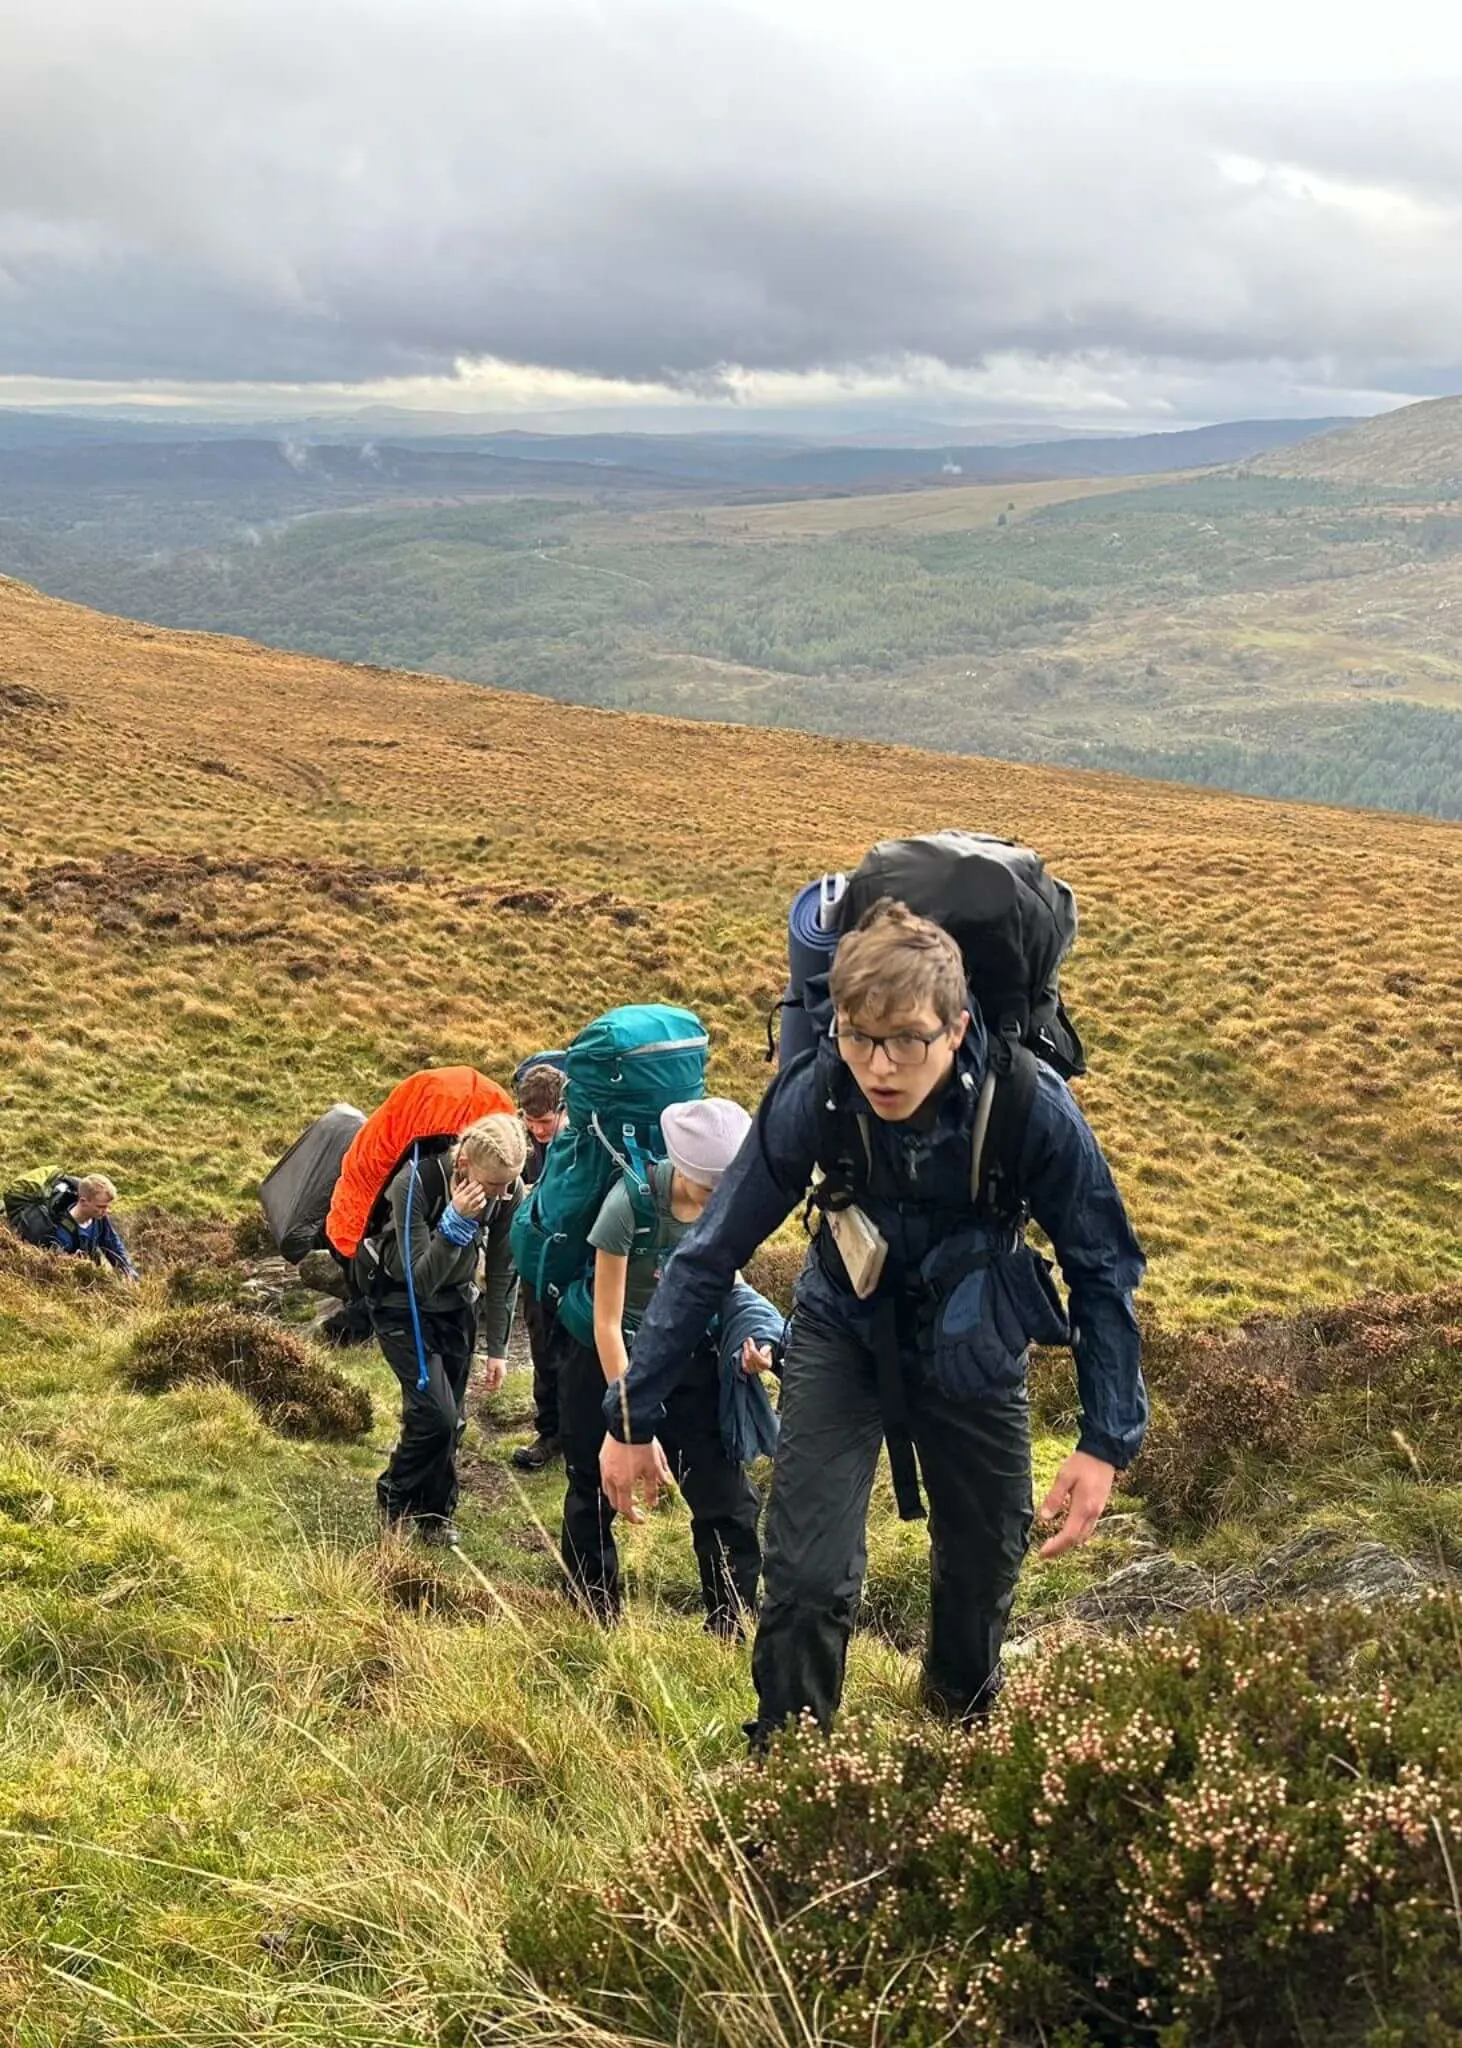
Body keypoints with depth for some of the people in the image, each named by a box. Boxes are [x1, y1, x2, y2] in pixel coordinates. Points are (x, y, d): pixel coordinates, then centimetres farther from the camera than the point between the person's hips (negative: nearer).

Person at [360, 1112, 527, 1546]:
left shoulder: (510, 1191, -20)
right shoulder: (416, 1182, -33)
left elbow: (503, 1271, -6)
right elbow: (420, 1280, -32)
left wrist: (498, 1347, -3)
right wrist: (457, 1221, -45)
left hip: (455, 1299, 4)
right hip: (400, 1299, -4)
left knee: (452, 1416, 6)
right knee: (434, 1410, -13)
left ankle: (434, 1513, 25)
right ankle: (396, 1504, 9)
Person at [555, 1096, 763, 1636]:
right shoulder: (632, 1200, -28)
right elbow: (607, 1322, -22)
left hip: (687, 1358, 3)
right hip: (607, 1357, -3)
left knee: (727, 1497, -4)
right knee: (594, 1496, 10)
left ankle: (734, 1628, 9)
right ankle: (596, 1622, 29)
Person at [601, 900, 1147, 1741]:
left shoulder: (1031, 1108, -31)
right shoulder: (809, 1100, -30)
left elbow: (1102, 1269, -17)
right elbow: (709, 1257, -19)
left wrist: (1107, 1440, -19)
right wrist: (635, 1419, -15)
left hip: (975, 1349, 1)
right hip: (845, 1333, -1)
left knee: (985, 1566, 16)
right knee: (809, 1577, -14)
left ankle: (964, 1725, 48)